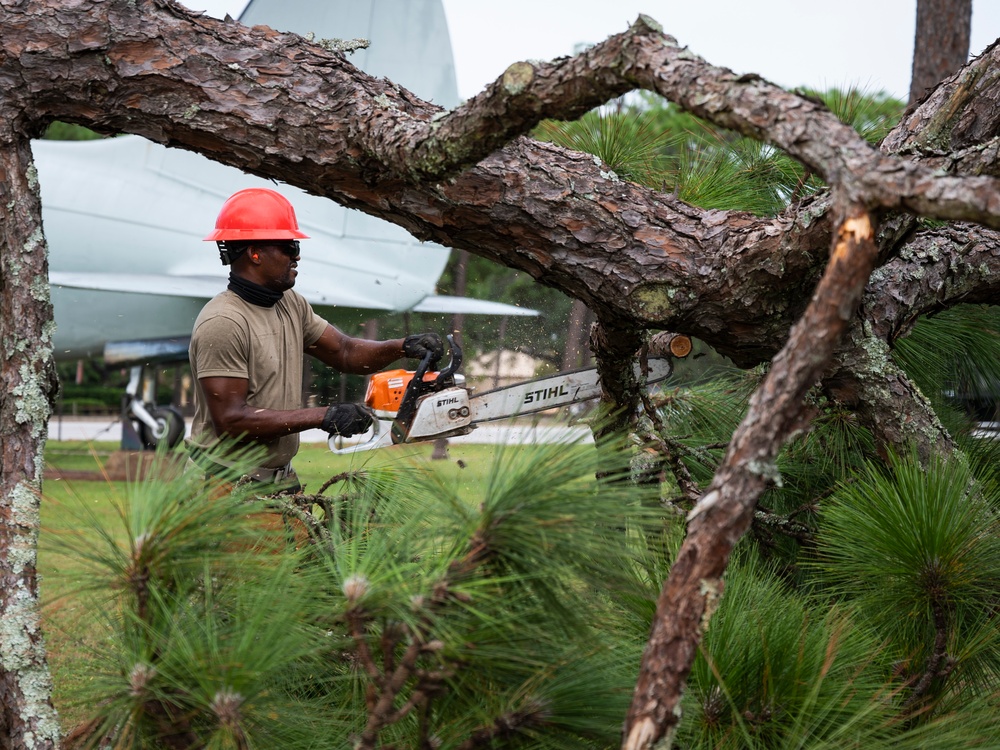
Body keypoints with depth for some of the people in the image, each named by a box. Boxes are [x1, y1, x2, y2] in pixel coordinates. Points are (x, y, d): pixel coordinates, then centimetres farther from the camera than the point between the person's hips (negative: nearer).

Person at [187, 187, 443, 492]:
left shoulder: (291, 305, 10)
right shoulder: (223, 323, -18)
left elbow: (345, 353, 15)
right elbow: (230, 421, -22)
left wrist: (404, 347, -5)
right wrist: (323, 417, -21)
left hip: (281, 478, 8)